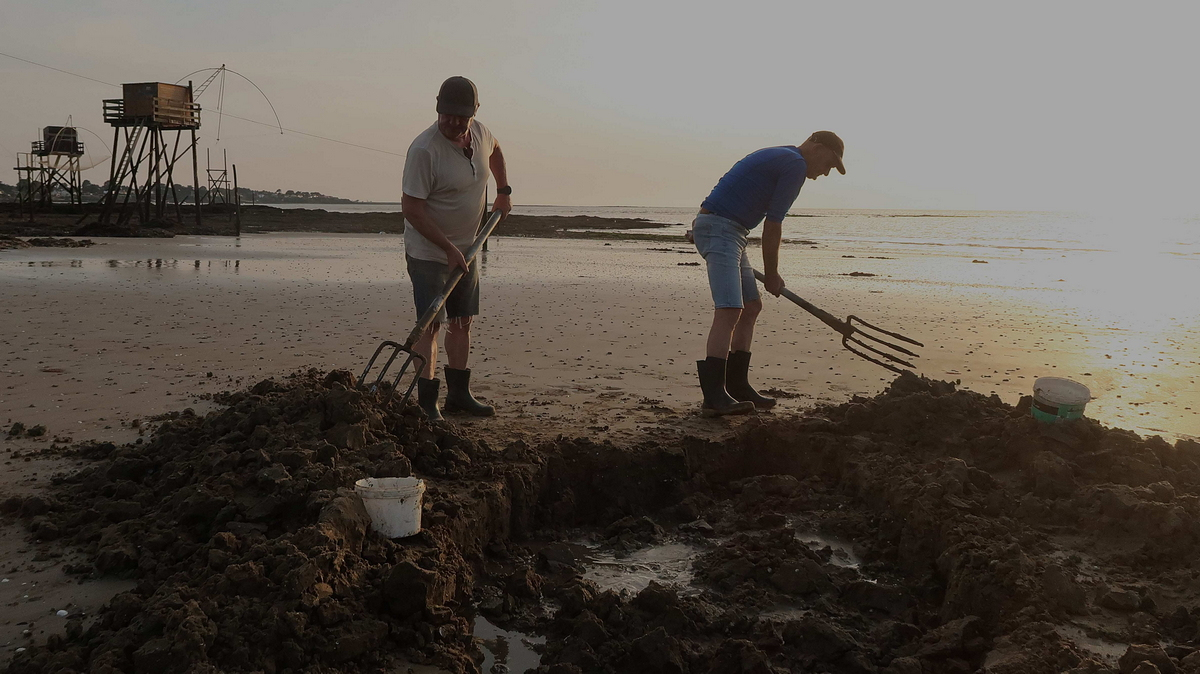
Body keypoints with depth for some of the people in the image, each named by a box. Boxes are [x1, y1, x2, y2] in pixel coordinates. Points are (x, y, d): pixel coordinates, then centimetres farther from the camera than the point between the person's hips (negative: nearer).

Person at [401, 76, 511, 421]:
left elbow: (495, 151, 24)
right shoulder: (423, 150, -25)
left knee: (462, 322, 12)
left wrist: (503, 191, 20)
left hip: (467, 249, 7)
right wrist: (449, 248, -25)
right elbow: (411, 207, -25)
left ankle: (459, 394, 22)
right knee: (431, 324, -10)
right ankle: (426, 402, -6)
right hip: (429, 252, -7)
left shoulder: (479, 132, -3)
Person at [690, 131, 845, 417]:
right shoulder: (796, 165, -8)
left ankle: (737, 387, 14)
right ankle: (714, 397, -24)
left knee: (751, 307, 13)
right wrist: (772, 274, 3)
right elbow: (773, 225, -7)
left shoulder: (777, 157, 23)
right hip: (721, 229, -11)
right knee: (729, 310, -19)